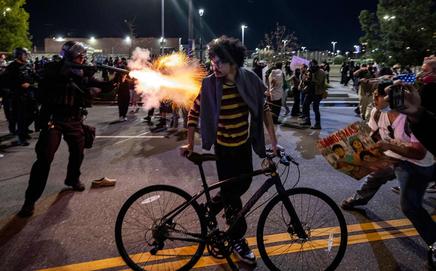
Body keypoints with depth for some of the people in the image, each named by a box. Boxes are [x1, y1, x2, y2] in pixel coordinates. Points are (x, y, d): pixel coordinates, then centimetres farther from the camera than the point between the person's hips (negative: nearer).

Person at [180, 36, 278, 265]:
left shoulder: (249, 80, -12)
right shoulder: (210, 84, -18)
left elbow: (263, 108, -2)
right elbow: (194, 113, -7)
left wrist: (273, 139, -5)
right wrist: (190, 144, -6)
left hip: (245, 144, 4)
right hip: (224, 147, -4)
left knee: (243, 185, 18)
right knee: (231, 192, 4)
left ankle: (211, 207, 44)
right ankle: (237, 238, 23)